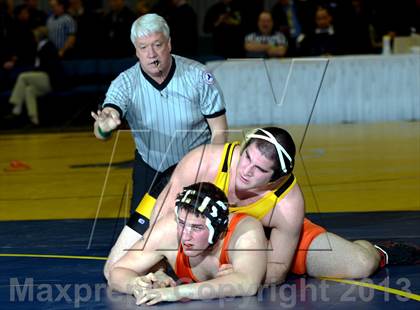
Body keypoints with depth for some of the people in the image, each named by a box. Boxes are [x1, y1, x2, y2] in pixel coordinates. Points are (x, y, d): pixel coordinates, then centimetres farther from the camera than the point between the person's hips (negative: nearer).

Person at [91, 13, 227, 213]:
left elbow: (218, 129, -8)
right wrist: (104, 127, -53)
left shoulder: (198, 75, -15)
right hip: (150, 168, 2)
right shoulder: (125, 83, -13)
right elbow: (100, 131, -28)